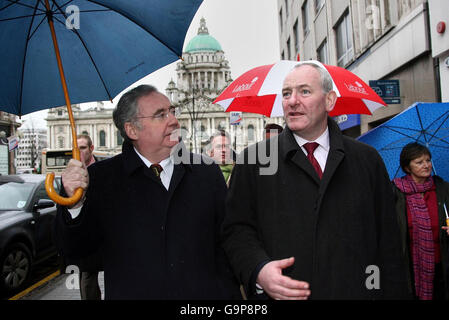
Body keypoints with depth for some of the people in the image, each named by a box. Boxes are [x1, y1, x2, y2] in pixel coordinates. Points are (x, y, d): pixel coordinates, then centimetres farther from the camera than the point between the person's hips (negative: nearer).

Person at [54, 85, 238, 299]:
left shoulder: (207, 172, -3)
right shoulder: (101, 176, -6)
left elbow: (227, 245, -2)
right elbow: (74, 249, -6)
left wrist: (230, 294, -10)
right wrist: (75, 203, -24)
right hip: (130, 292, 0)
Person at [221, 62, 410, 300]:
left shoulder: (367, 160, 2)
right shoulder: (252, 160, -2)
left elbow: (387, 241, 2)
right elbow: (236, 228, -3)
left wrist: (393, 293, -3)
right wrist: (258, 270, -19)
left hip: (356, 290, 2)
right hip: (279, 293, -1)